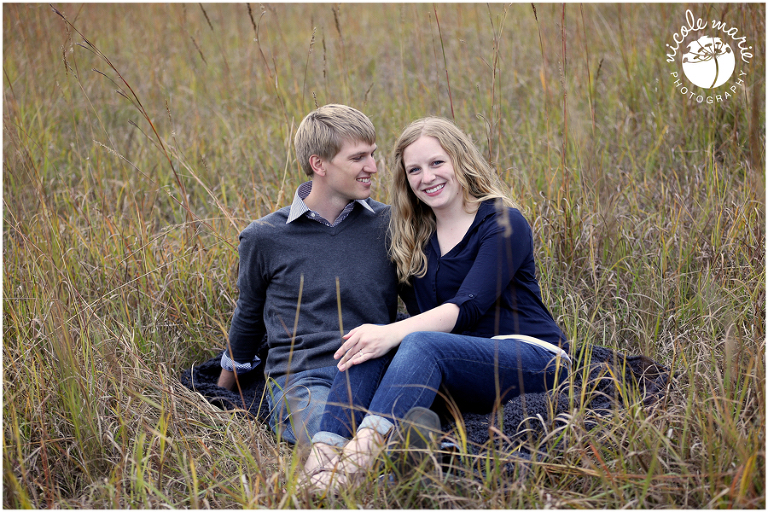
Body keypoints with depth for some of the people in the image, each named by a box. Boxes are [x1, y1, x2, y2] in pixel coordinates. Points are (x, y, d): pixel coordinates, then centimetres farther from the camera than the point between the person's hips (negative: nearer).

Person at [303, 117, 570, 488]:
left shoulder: (503, 223, -6)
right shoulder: (417, 237, 15)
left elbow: (468, 306, -18)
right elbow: (431, 316, 11)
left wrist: (394, 333, -29)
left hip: (531, 357, -6)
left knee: (421, 343, -34)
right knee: (367, 343, -21)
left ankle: (362, 450, -56)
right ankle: (324, 449, -43)